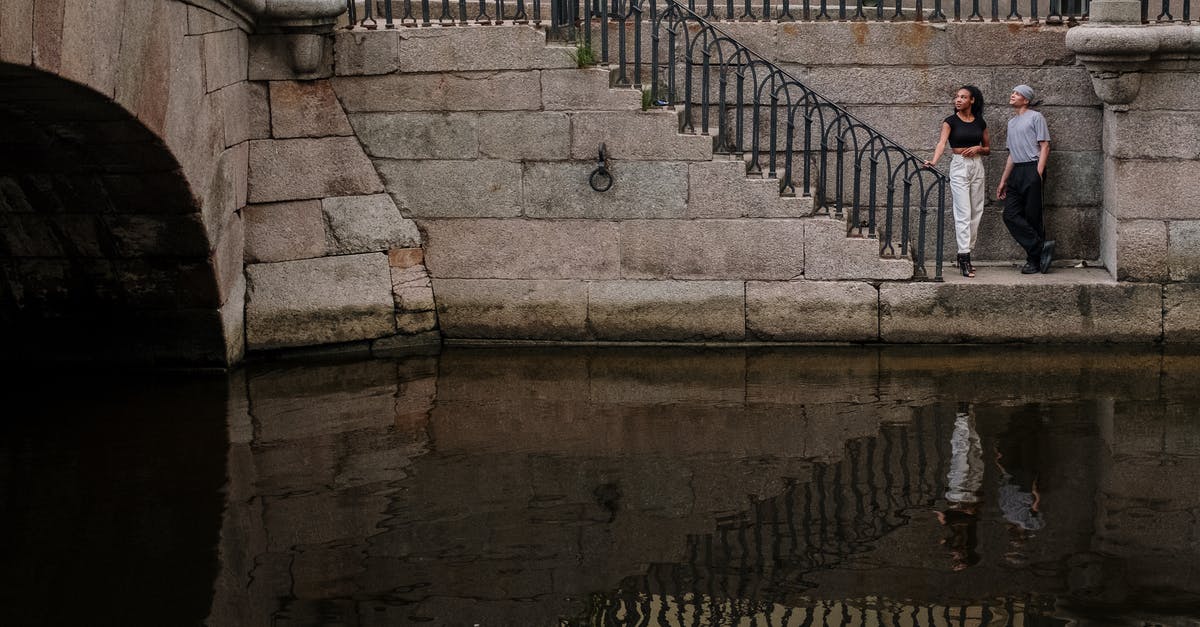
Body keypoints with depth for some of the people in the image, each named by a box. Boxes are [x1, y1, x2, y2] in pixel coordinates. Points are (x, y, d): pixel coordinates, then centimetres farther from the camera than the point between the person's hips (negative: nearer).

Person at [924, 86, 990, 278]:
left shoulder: (980, 123, 8)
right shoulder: (951, 121, -3)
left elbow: (988, 149, 16)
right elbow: (942, 142, -19)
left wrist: (979, 148, -7)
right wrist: (934, 161, -37)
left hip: (977, 167, 4)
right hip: (959, 166, -4)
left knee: (976, 212, 5)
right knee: (963, 213, -11)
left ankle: (965, 255, 13)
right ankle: (964, 256, -15)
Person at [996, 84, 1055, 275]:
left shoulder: (1035, 117, 0)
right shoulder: (1012, 123, 24)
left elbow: (1045, 146, -6)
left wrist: (1038, 174, -17)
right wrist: (1003, 181, 22)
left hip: (1032, 168, -8)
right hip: (1016, 172, 8)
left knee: (1032, 216, -7)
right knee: (1010, 215, -6)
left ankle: (1034, 260, -2)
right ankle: (1041, 247, -6)